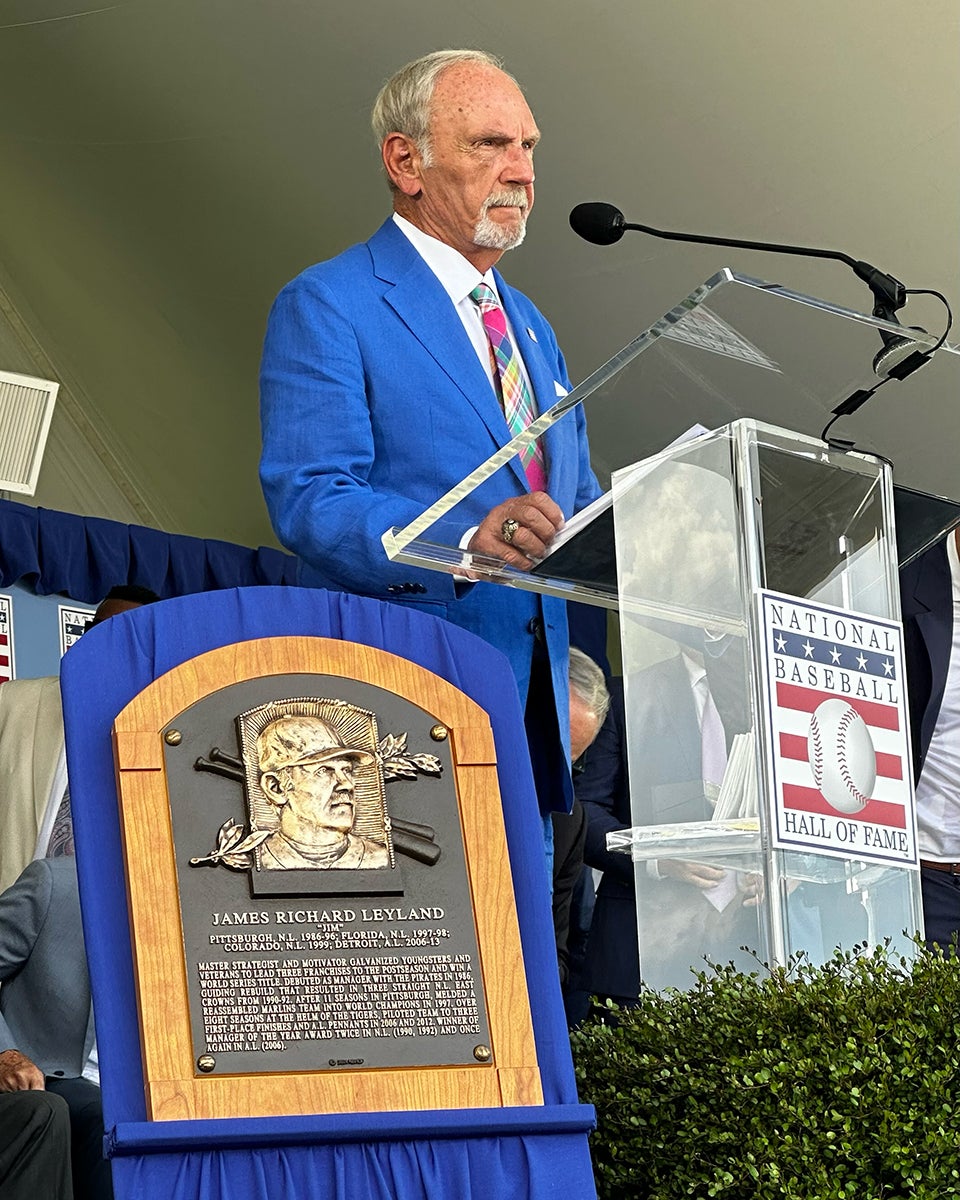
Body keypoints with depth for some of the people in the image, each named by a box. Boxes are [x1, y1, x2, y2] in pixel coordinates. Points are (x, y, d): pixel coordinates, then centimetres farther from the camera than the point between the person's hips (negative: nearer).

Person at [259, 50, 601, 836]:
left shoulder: (529, 326, 22)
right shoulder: (326, 306, -3)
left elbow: (577, 504, 23)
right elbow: (308, 500, -15)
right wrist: (467, 542, -31)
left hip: (534, 708, 7)